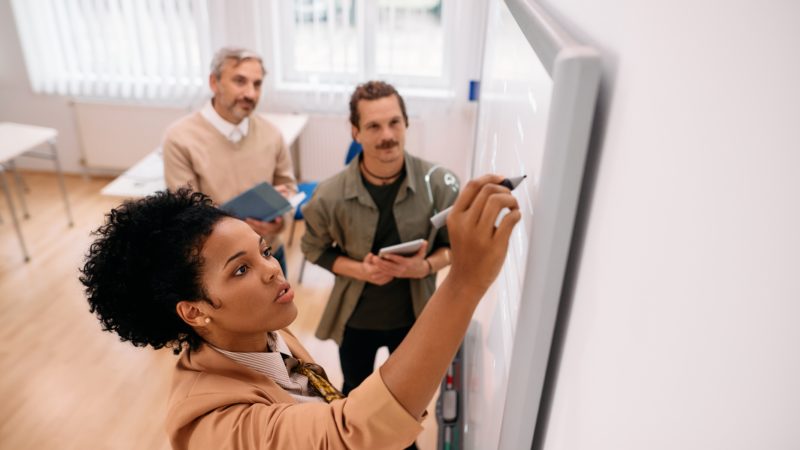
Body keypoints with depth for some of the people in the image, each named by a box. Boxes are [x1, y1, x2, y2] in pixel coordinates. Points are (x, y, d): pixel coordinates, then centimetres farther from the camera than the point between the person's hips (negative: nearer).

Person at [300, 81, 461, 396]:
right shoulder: (331, 194, -22)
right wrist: (360, 270, -22)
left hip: (414, 315, 1)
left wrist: (425, 267, -27)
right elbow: (314, 249, -5)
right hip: (355, 317, 0)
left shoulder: (438, 182, -21)